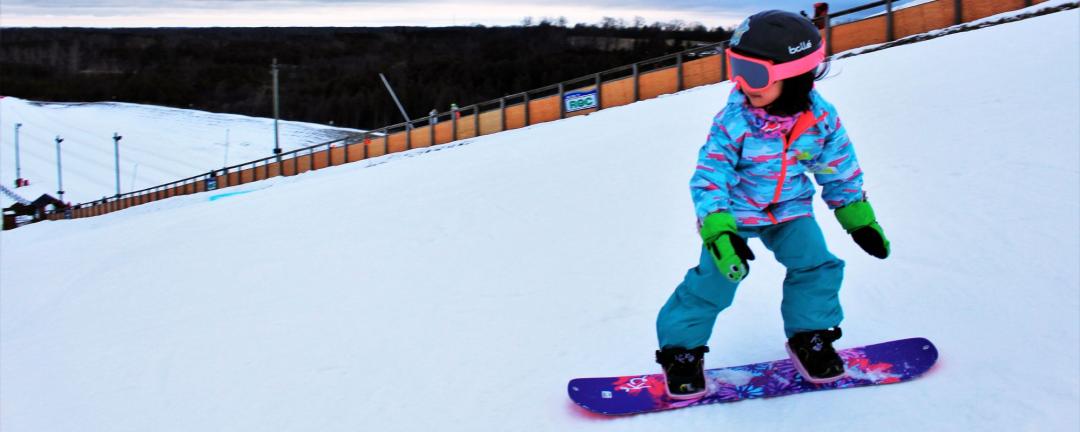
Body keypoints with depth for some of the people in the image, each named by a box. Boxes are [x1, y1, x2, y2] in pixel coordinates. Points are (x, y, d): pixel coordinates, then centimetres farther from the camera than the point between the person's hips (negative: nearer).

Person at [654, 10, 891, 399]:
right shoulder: (733, 120, -25)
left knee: (816, 266, -10)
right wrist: (718, 230, -35)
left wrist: (860, 219, 4)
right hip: (734, 211, -3)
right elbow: (709, 177, -23)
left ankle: (810, 338, 16)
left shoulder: (821, 119, -14)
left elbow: (840, 171, 2)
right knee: (715, 278, -12)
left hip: (789, 209, 3)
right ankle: (681, 349, 7)